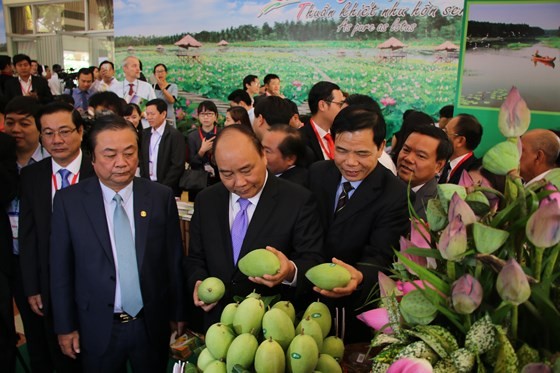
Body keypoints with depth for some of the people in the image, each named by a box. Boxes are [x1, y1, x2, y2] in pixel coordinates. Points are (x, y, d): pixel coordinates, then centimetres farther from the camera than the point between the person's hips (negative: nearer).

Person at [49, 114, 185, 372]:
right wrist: (65, 326, -1)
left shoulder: (162, 197, -7)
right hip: (97, 329, 0)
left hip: (153, 324, 1)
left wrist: (178, 313, 4)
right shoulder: (68, 200, -8)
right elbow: (61, 269, -3)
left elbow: (174, 260, -1)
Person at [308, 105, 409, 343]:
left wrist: (359, 277, -46)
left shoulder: (396, 196, -19)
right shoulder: (316, 173, -6)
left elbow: (379, 258, -25)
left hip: (356, 309, -4)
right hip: (308, 294, 4)